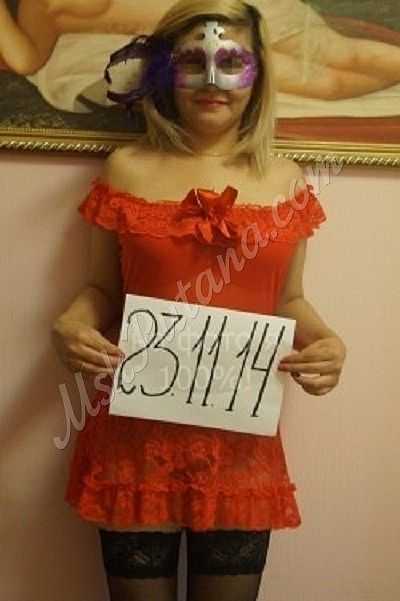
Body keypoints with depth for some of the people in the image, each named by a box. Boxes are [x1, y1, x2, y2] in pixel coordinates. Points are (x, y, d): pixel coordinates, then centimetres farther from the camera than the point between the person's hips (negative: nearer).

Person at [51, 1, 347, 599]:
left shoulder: (286, 182, 3)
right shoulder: (127, 169, -1)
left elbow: (288, 300, 11)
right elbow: (102, 289, 6)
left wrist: (323, 342, -9)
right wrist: (71, 326, -14)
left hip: (243, 437, 1)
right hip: (136, 430, -1)